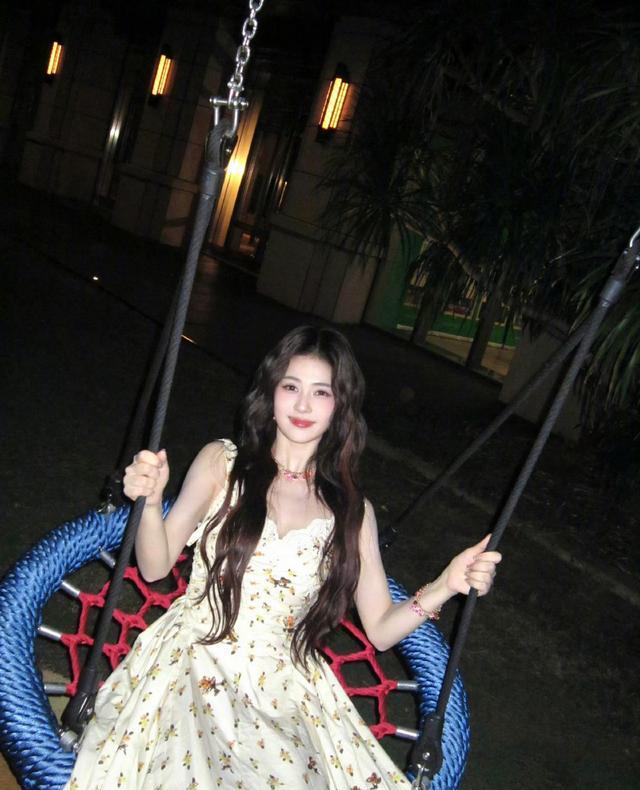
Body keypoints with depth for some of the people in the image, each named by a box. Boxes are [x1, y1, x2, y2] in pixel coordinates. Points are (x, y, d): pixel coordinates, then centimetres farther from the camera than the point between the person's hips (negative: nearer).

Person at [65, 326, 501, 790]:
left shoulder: (351, 510, 3)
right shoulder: (222, 463, 0)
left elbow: (380, 630, 3)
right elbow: (155, 567, 2)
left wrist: (444, 587, -13)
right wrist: (151, 502, -17)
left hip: (284, 689, 2)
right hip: (195, 665, -1)